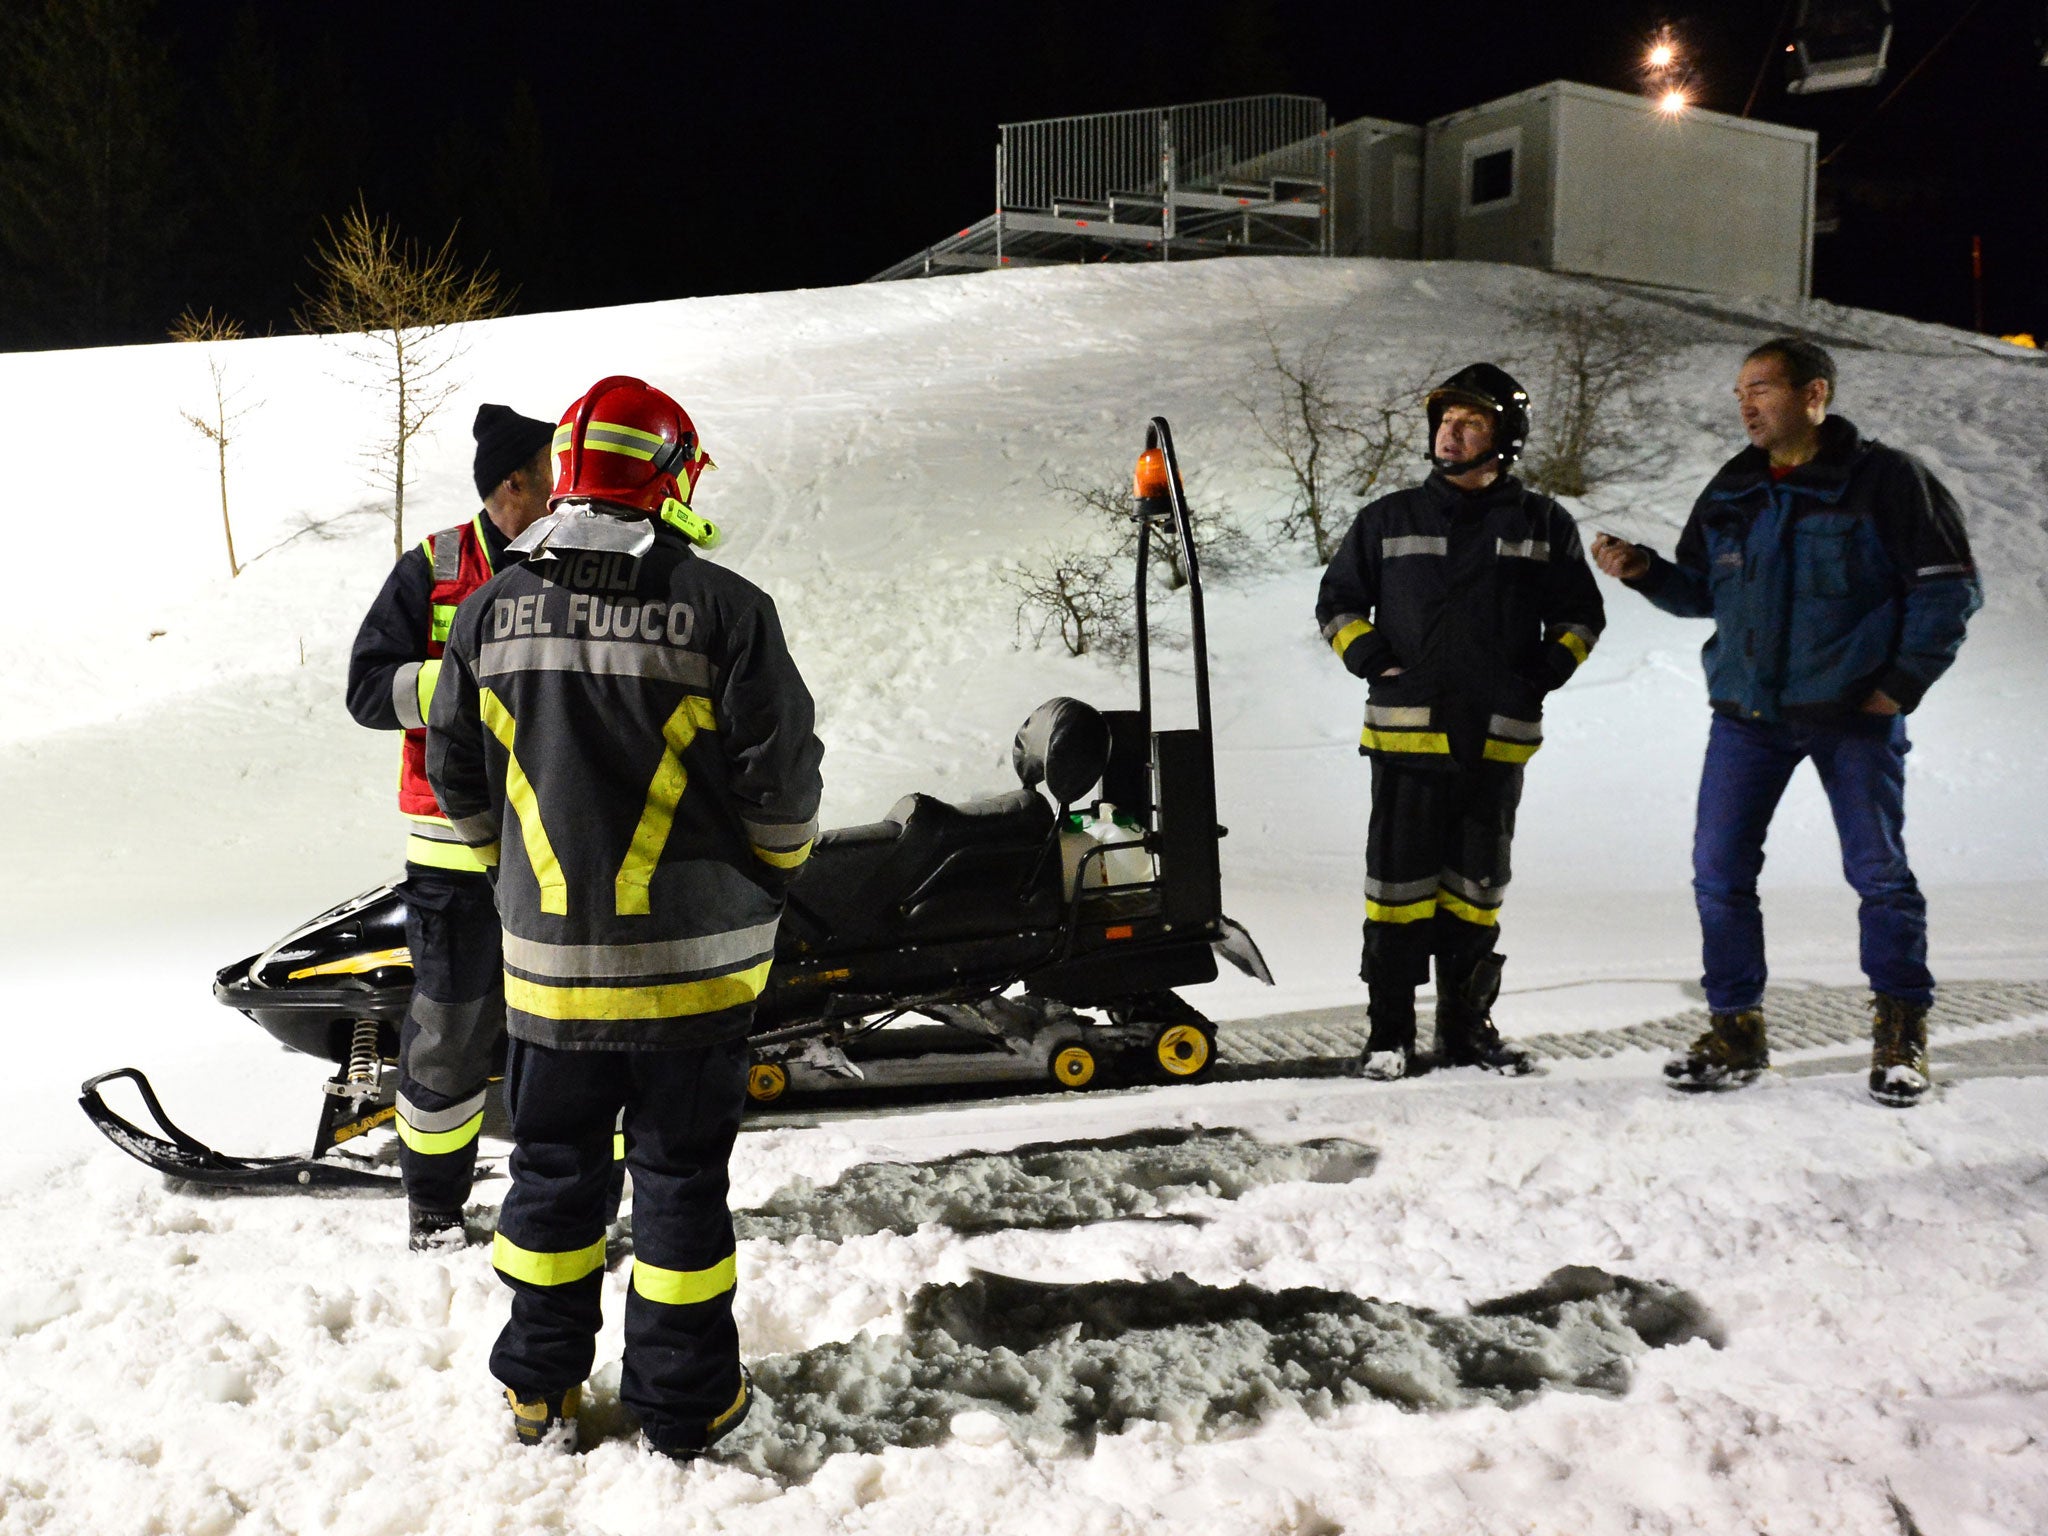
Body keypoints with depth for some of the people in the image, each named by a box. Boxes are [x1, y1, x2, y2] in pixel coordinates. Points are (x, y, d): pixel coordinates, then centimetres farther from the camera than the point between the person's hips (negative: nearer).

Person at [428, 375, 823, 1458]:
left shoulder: (491, 610, 0)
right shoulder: (724, 608, -12)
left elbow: (457, 774, 8)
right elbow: (782, 780, -11)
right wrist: (765, 879, 8)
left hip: (548, 958, 3)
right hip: (693, 956, -3)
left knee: (552, 1171, 18)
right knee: (680, 1177, 10)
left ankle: (541, 1390, 31)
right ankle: (683, 1404, 23)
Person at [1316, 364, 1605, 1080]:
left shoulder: (1543, 525, 10)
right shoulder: (1389, 520, 8)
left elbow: (1580, 615, 18)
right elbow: (1337, 602, 15)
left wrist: (1546, 671, 0)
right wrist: (1373, 663, -1)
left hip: (1498, 739, 1)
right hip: (1406, 733, -1)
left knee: (1476, 888, 8)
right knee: (1399, 884, -3)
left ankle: (1467, 1026, 20)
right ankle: (1389, 1032, 5)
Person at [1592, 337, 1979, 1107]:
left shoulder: (1884, 478, -5)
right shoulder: (1731, 491, 10)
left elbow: (1947, 585, -3)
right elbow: (1702, 590, 16)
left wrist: (1904, 682, -8)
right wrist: (1644, 570, -3)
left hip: (1853, 710, -4)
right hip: (1747, 712, 4)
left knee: (1879, 871, 1)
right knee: (1719, 871, -1)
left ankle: (1901, 1035, 19)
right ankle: (1735, 1031, 12)